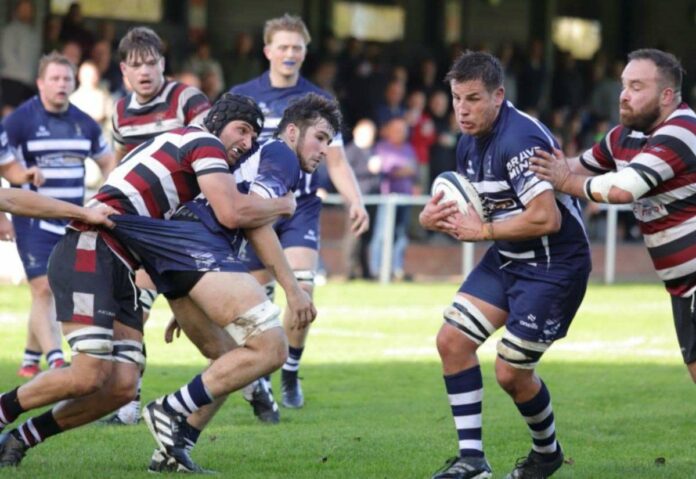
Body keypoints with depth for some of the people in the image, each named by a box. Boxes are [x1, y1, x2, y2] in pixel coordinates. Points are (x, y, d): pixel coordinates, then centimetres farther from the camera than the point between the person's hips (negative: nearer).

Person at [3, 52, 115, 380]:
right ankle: (56, 362, -22)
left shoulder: (84, 124, 8)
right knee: (43, 289, -14)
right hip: (33, 219, -5)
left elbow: (107, 162, 21)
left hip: (73, 221, 5)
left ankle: (30, 361, 20)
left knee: (47, 293, 8)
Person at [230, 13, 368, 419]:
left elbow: (337, 161, 6)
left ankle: (291, 372, 2)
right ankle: (257, 381, 13)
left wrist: (356, 201, -9)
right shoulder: (241, 97, 4)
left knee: (302, 287, -17)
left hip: (301, 208, 0)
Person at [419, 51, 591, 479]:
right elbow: (473, 210, 17)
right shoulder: (471, 143, 4)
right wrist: (435, 216, -6)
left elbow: (547, 218, -33)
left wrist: (484, 231, -21)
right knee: (452, 341, 1)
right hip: (506, 259, 9)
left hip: (553, 264, -9)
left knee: (511, 373, -5)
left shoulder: (519, 139, -26)